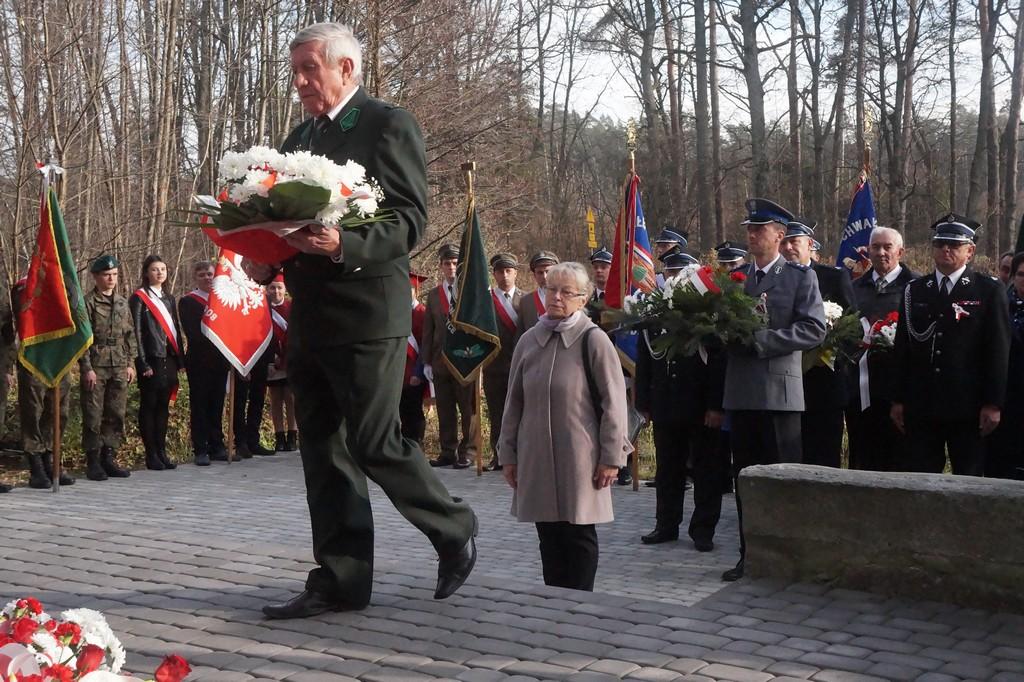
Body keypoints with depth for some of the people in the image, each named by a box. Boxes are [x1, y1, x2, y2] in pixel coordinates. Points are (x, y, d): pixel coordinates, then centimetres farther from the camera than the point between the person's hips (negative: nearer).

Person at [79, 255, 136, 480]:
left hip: (120, 367, 5)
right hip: (96, 367, -5)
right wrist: (87, 368, -12)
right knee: (93, 416, -2)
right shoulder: (87, 303, -4)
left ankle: (109, 459, 14)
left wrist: (130, 363, 10)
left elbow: (130, 334, 16)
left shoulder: (122, 302, 13)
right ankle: (93, 463, 5)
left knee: (116, 415, 6)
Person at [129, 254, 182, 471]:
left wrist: (179, 359, 10)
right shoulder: (139, 298, -4)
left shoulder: (168, 298, 16)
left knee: (163, 406, 9)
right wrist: (143, 363, -14)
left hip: (169, 358, 6)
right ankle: (151, 456, 3)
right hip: (151, 360, -6)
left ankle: (162, 453, 14)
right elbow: (136, 332, -9)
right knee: (149, 406, 0)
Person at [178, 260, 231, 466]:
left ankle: (217, 447, 14)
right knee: (199, 406, -1)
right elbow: (192, 333, -10)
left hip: (219, 361, 4)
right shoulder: (187, 302, 0)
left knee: (217, 405, 8)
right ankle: (200, 450, 0)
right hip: (199, 362, -4)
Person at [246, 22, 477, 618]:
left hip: (366, 316, -8)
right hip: (310, 319, 8)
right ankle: (341, 579, 15)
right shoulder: (301, 137, 17)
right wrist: (268, 259, 2)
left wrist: (341, 244, -29)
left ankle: (454, 529, 18)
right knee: (324, 451, 8)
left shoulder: (389, 125, -6)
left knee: (375, 444, -5)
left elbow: (410, 222, -14)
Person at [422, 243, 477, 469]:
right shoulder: (433, 295, 14)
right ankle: (448, 452, 13)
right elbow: (428, 330, 13)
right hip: (441, 361, 4)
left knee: (468, 408, 0)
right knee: (444, 410, 7)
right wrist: (427, 361, 8)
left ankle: (468, 452, 7)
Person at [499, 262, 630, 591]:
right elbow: (514, 401, 12)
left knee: (579, 536, 3)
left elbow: (614, 402, -7)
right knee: (549, 536, 10)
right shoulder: (529, 340, 7)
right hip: (536, 458, 4)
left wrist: (611, 456, -9)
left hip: (580, 460, -4)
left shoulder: (593, 341, -7)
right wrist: (508, 453, 11)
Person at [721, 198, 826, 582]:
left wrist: (760, 340, -17)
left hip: (779, 391, -5)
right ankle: (750, 555, 18)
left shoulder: (800, 277, -1)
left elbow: (814, 330, -11)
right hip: (740, 392, 5)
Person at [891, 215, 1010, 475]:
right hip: (921, 407, 3)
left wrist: (993, 404, -8)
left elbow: (998, 350, -3)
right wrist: (898, 400, 6)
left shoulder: (990, 291, 0)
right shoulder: (914, 291, 10)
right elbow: (902, 348, 10)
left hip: (968, 406, -2)